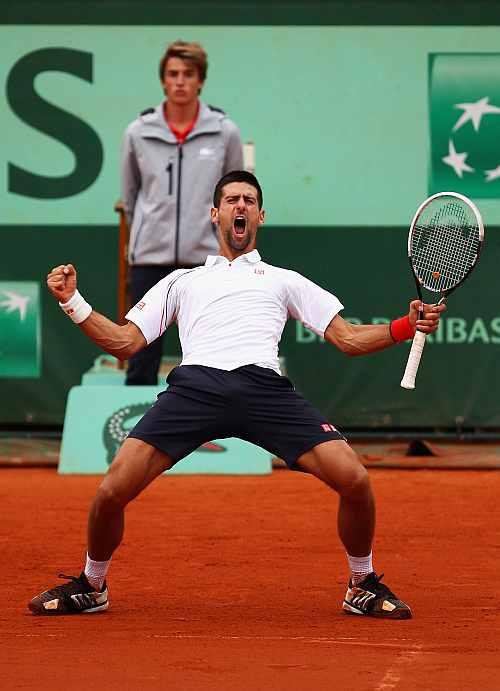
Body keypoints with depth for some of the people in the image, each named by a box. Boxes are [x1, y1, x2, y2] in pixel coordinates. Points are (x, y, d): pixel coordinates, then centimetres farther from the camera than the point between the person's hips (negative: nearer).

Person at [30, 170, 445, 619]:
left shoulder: (284, 280, 32)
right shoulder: (183, 280, 33)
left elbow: (348, 338, 24)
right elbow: (124, 343, 26)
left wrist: (407, 327, 7)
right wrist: (72, 301, 14)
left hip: (265, 386, 0)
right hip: (195, 382, 0)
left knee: (354, 481, -18)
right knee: (112, 491, -16)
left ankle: (363, 586, 8)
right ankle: (91, 586, 13)